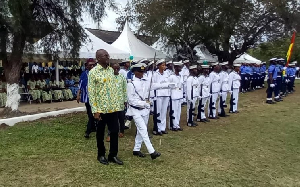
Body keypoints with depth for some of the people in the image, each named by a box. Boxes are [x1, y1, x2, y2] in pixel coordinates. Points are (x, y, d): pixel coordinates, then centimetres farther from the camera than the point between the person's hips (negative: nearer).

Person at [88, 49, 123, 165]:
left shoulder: (111, 70, 9)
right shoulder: (93, 72, -9)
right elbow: (91, 92, -11)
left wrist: (117, 104, 10)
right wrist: (95, 110, -15)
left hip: (113, 107, 5)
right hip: (101, 108, -5)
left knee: (115, 131, 8)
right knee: (100, 133, 10)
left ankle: (113, 155, 22)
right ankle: (101, 155, 27)